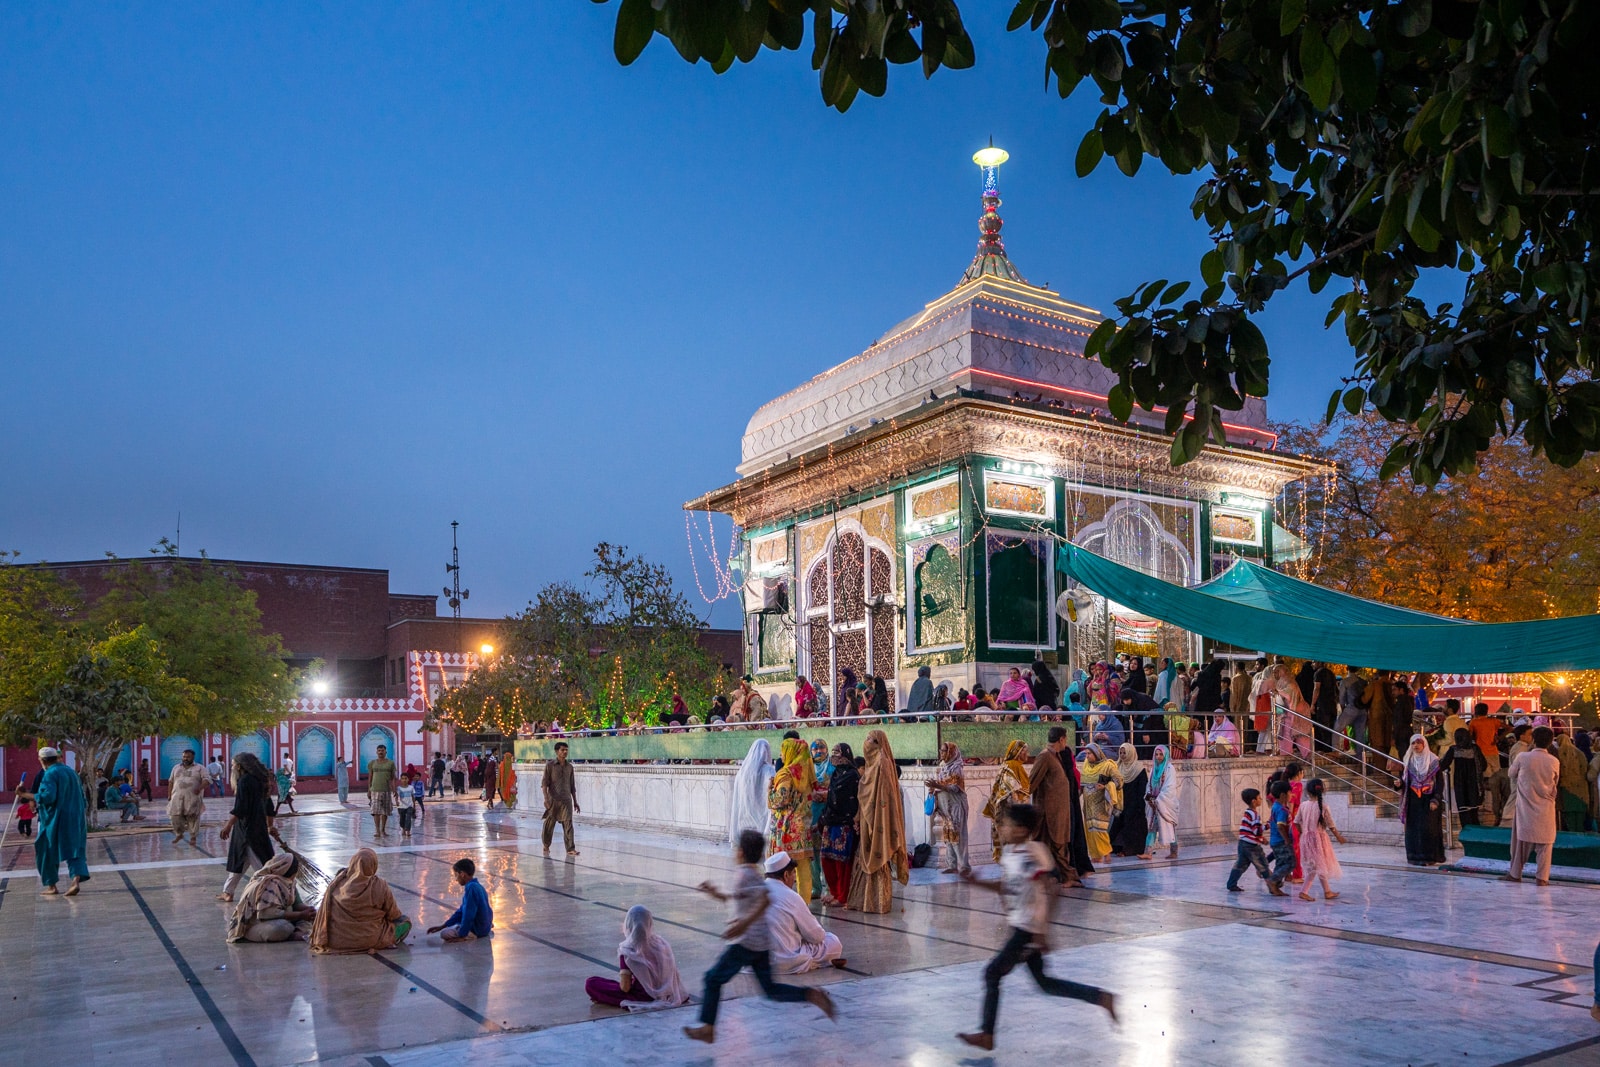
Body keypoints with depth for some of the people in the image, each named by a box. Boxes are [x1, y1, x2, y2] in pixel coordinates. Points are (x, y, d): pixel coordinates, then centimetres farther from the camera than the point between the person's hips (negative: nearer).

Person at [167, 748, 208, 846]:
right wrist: (169, 795, 12)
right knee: (175, 816, -1)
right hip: (178, 797, 3)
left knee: (193, 817, -2)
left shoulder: (199, 768, 3)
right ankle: (179, 834, 19)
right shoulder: (176, 768, 15)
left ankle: (193, 837, 7)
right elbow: (171, 782, 18)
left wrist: (200, 788, -21)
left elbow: (206, 779, -6)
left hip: (193, 797, -3)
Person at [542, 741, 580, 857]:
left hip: (566, 800, 3)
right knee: (549, 824, 8)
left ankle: (570, 849, -11)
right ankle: (546, 846, 27)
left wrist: (575, 801, 15)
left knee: (568, 824, -7)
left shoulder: (569, 767, 11)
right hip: (553, 800, -3)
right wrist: (546, 798, -18)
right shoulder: (550, 765, -2)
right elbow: (544, 783, -6)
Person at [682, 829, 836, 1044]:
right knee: (770, 990, 11)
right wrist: (718, 894, 28)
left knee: (713, 978, 4)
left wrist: (745, 922, -32)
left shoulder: (744, 874, -15)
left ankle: (707, 1028, 8)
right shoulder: (753, 873, 14)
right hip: (762, 943, 9)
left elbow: (765, 899, -28)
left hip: (746, 943, -9)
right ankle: (813, 995, -3)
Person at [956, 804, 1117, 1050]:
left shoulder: (1028, 858, -21)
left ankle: (986, 1034, 7)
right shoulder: (1009, 853, 6)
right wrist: (976, 881, 6)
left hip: (1028, 929, -9)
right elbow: (1005, 886, 19)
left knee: (992, 973, -3)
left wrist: (1040, 933, -24)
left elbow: (1046, 893, -24)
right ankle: (1102, 998, 20)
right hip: (1018, 926, 9)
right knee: (1044, 983, 15)